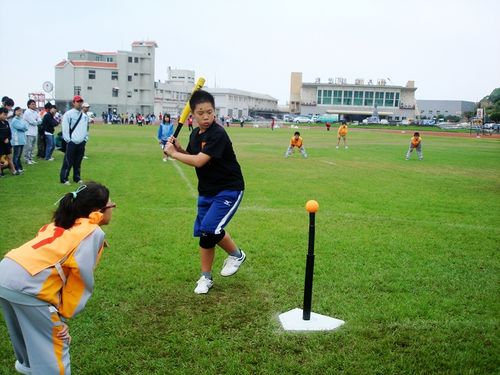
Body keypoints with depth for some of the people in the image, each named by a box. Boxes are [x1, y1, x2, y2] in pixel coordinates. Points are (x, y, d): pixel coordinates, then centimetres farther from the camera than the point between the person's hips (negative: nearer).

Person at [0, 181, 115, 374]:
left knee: (30, 330, 34)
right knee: (55, 342, 8)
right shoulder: (94, 233, -2)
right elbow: (81, 279, -4)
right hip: (26, 284, -9)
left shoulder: (62, 222, 20)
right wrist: (64, 314, 6)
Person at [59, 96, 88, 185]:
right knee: (68, 162, -5)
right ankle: (64, 179, 3)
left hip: (81, 143, 6)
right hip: (71, 142, -5)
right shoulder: (68, 114, -6)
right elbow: (65, 128, -8)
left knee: (78, 162, 12)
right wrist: (68, 140, -11)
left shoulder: (84, 116, 13)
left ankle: (77, 178, 23)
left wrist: (84, 138, 11)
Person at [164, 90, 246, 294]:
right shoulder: (195, 134, 4)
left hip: (229, 190, -7)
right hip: (206, 190, 8)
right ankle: (206, 277, 22)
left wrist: (173, 153, -15)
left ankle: (236, 255, 8)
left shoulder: (218, 134, -21)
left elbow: (199, 161, -27)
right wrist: (179, 148, -2)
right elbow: (192, 157, 17)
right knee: (203, 233, 7)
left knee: (209, 228, -20)